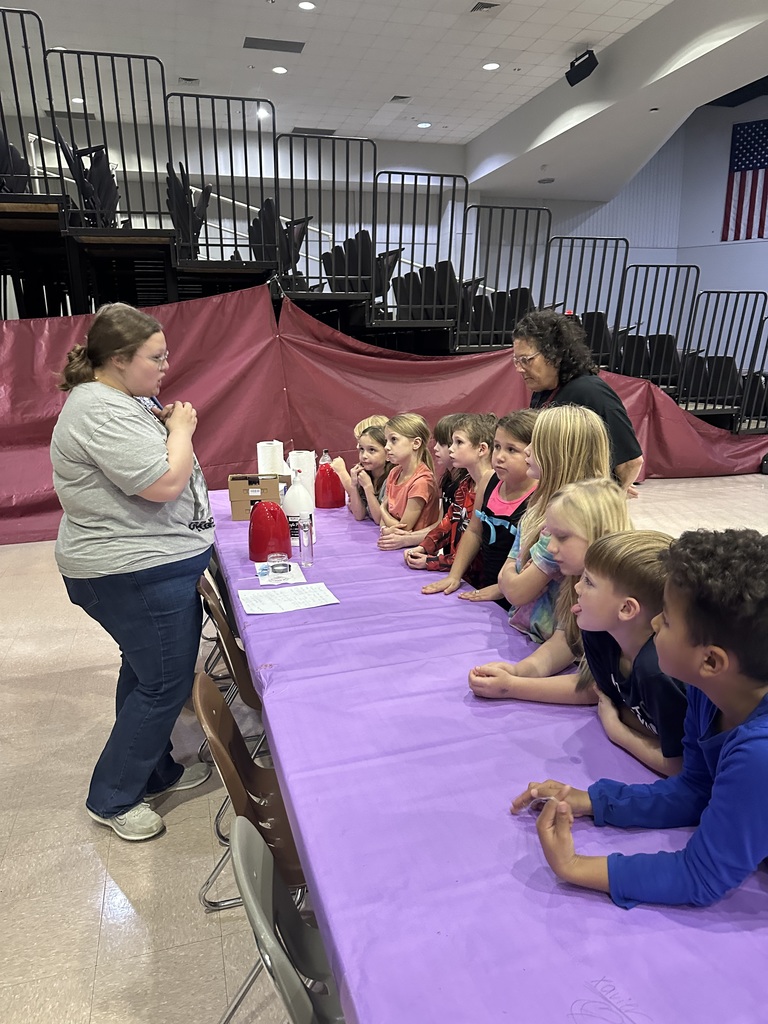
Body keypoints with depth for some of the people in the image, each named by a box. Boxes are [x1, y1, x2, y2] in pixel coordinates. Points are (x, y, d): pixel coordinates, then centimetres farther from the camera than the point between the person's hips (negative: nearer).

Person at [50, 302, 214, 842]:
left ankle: (155, 770, 40)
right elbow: (164, 484, -27)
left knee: (145, 672, 22)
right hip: (140, 573, -11)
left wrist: (165, 428, 9)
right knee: (166, 684, 2)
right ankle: (113, 799, 21)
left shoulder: (113, 401, 12)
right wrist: (181, 428, -13)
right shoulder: (101, 411, -23)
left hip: (141, 567, 11)